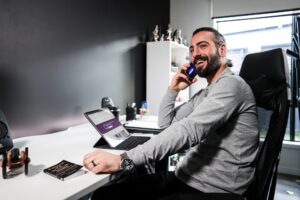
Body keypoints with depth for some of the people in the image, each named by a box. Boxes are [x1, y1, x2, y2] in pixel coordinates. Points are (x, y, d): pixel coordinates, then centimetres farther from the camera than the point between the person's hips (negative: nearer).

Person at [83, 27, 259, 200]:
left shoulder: (231, 84, -13)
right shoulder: (204, 94, 16)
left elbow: (189, 130, -28)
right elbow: (165, 123, 20)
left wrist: (123, 160, -32)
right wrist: (173, 89, 6)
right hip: (182, 178, 8)